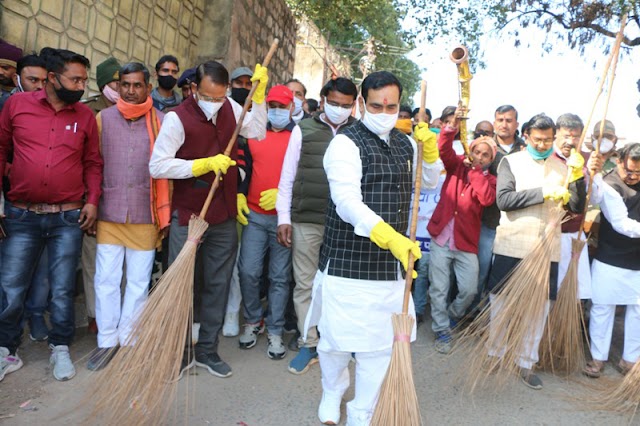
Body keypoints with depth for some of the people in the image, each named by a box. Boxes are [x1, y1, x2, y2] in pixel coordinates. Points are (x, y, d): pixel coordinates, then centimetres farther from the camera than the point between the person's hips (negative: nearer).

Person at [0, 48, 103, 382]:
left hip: (68, 217, 0)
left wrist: (92, 200, -1)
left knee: (63, 289, 8)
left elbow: (93, 163, 9)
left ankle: (61, 349, 24)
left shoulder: (85, 115, 4)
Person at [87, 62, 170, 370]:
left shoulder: (161, 122, 1)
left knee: (139, 282, 7)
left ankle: (129, 340, 21)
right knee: (106, 279, 5)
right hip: (108, 214, 1)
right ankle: (107, 340, 19)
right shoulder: (103, 119, 4)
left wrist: (165, 214, 0)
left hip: (146, 216, -1)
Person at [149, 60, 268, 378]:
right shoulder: (177, 118, -11)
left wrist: (259, 93, 3)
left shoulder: (231, 108, 5)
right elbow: (157, 166, -16)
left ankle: (207, 350, 26)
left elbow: (258, 132, 12)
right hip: (187, 217, -5)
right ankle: (180, 352, 22)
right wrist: (204, 164, -20)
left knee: (218, 285, 11)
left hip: (224, 217, 5)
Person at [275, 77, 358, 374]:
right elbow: (287, 176, 5)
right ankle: (309, 344, 20)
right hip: (306, 221, 1)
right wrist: (284, 217, 0)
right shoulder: (304, 130, 5)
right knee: (305, 284, 6)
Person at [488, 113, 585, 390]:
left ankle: (527, 364, 22)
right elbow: (504, 199, -13)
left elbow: (577, 207, 4)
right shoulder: (511, 162, 0)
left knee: (540, 307, 7)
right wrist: (544, 192, -17)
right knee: (500, 302, 7)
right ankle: (494, 355, 26)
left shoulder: (562, 167, 8)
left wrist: (579, 178, -11)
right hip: (511, 246, -2)